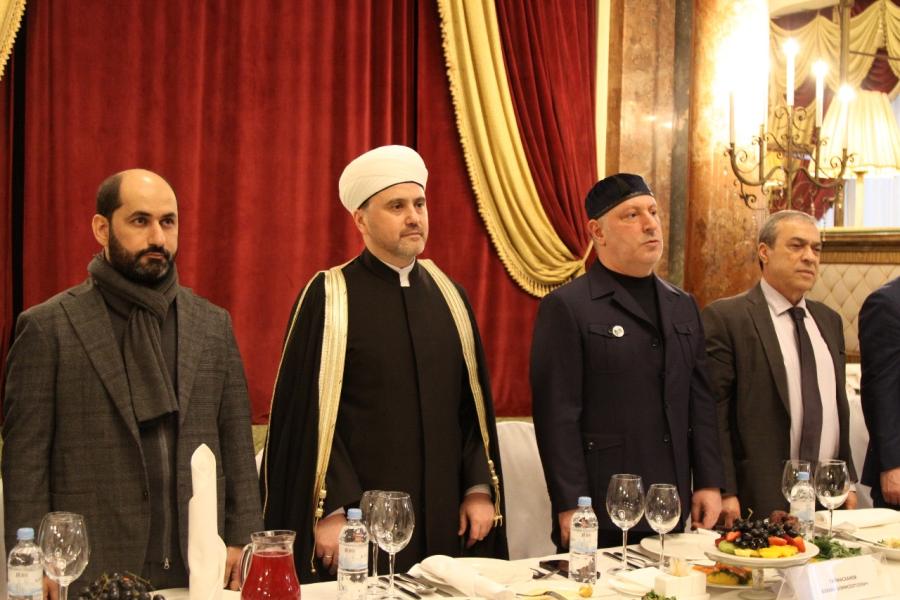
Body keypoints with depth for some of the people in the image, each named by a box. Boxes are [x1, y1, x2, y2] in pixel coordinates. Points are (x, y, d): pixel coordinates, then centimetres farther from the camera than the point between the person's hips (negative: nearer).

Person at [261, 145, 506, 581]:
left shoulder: (449, 296, 9)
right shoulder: (328, 297, -6)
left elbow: (473, 402, 11)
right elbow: (307, 411, -9)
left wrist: (480, 489, 4)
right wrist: (330, 511, -13)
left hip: (444, 518, 5)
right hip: (360, 521, -4)